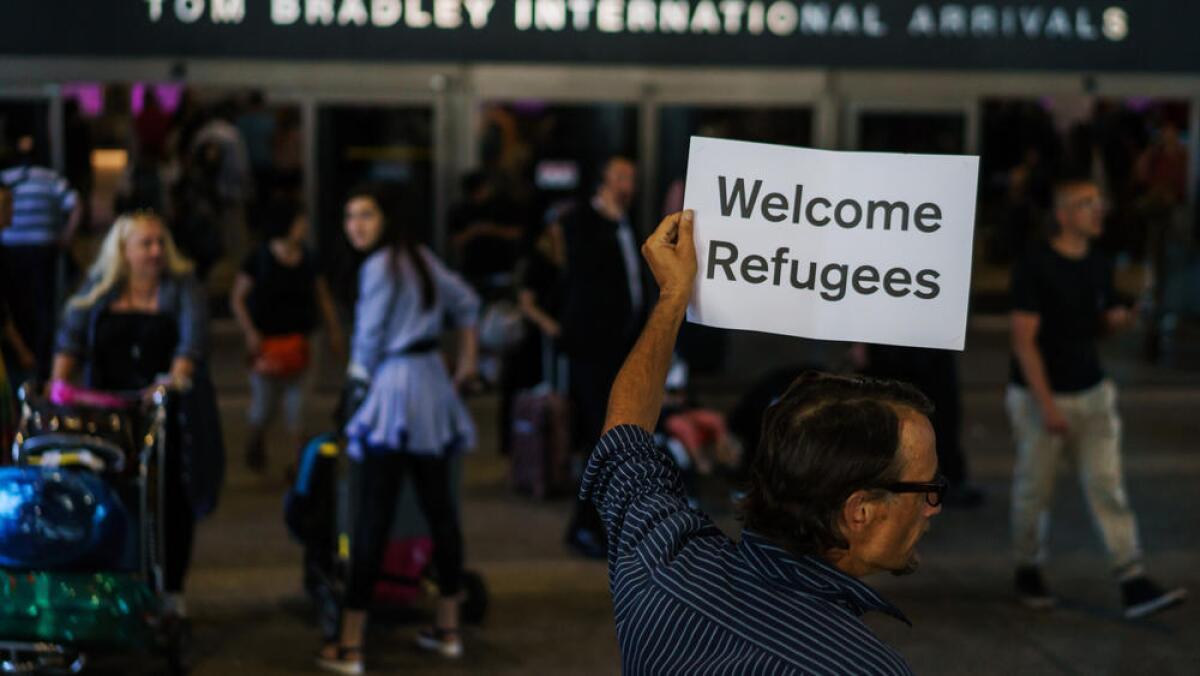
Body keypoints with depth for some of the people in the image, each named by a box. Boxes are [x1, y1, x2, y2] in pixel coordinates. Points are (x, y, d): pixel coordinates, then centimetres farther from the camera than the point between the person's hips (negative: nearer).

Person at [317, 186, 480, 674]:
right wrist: (468, 360, 24)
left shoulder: (379, 267, -12)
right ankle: (448, 629, 22)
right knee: (440, 507, 12)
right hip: (434, 384, 8)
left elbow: (368, 340, -9)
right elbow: (466, 303, 21)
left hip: (394, 389, -8)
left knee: (373, 519, -6)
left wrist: (361, 378, 9)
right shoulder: (420, 257, 12)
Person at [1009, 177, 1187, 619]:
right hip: (1039, 395, -5)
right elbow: (1024, 341, -17)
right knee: (1034, 491, 6)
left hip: (1091, 392, 5)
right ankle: (1028, 573, 25)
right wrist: (1048, 405, -21)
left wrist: (1117, 320, -5)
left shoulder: (1099, 267, 6)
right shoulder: (1035, 267, -14)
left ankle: (1134, 586, -5)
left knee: (1108, 486, -2)